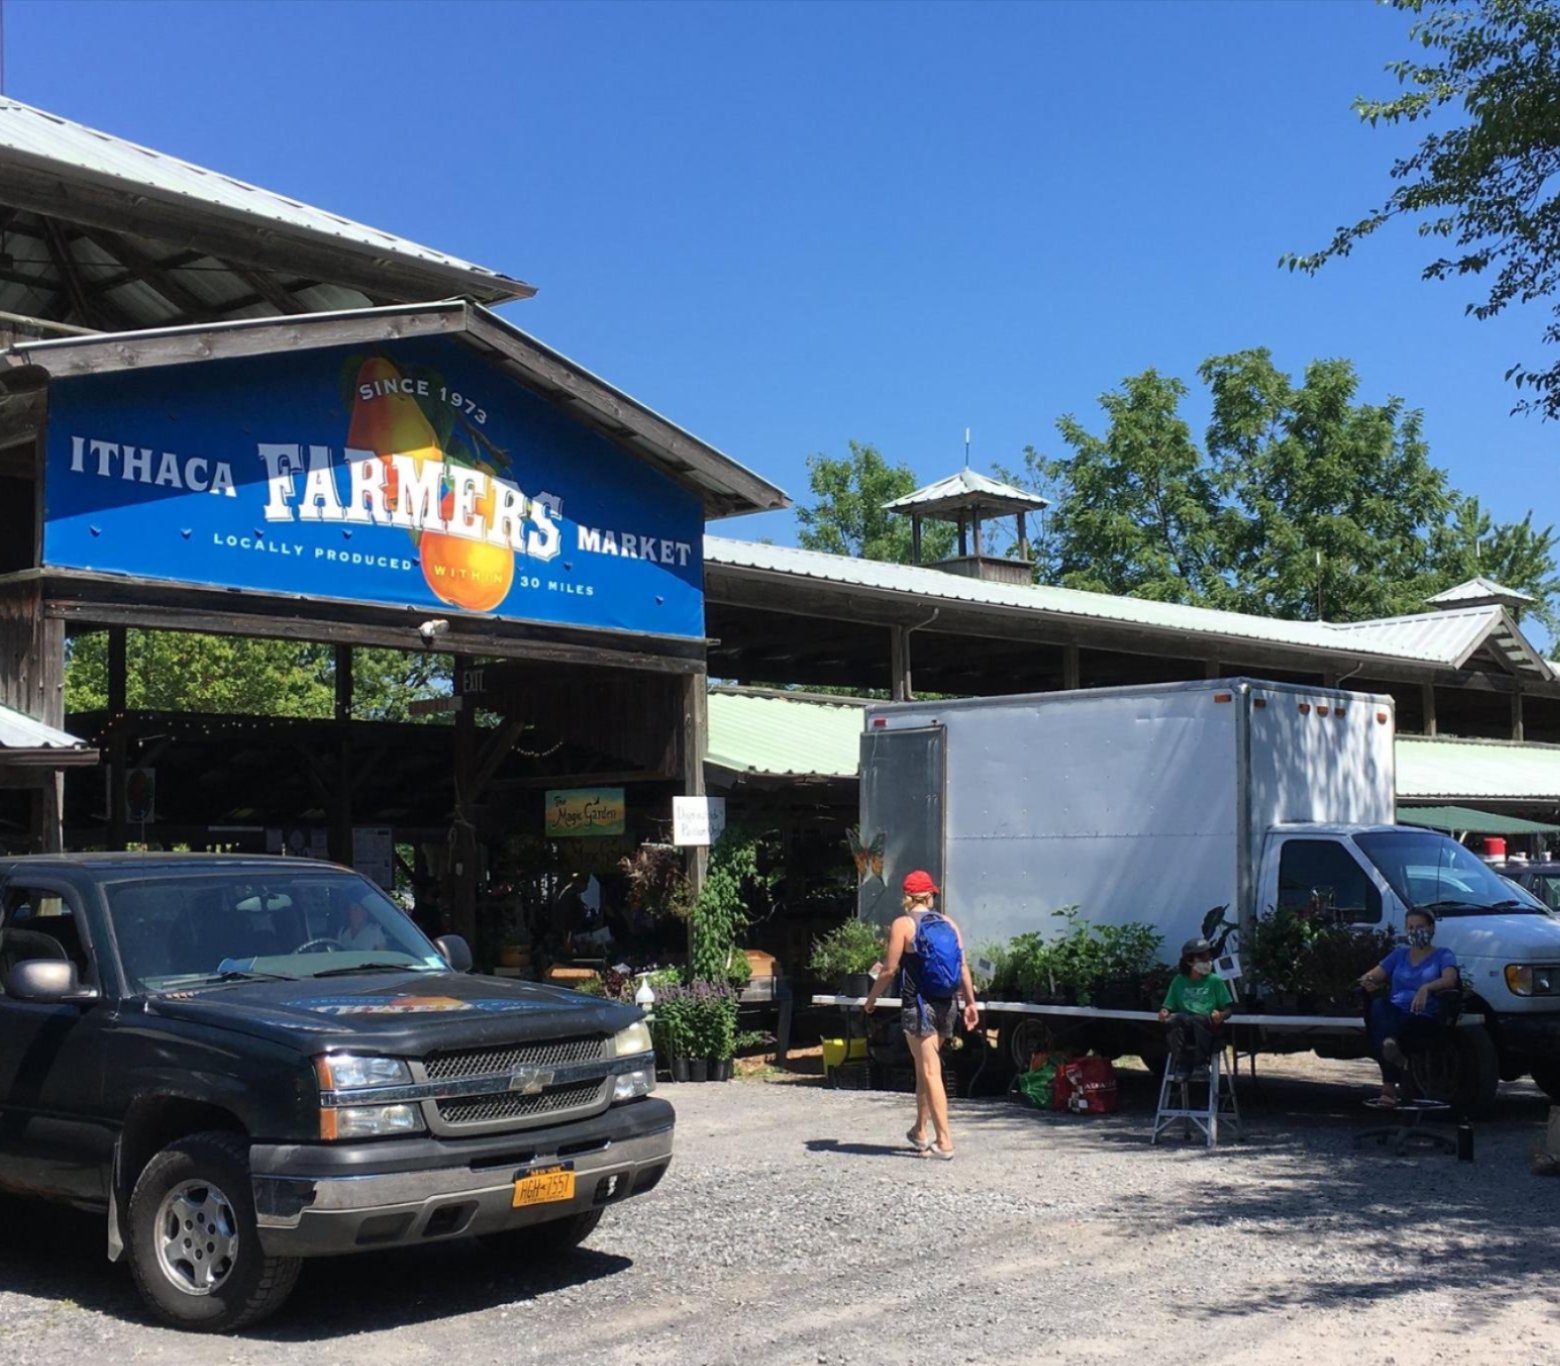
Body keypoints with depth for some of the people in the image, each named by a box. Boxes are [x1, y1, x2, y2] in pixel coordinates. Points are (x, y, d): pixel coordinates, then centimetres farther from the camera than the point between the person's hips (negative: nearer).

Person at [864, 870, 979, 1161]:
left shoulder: (902, 924, -7)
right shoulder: (948, 924, 6)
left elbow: (890, 970, -9)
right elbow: (963, 966, 4)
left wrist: (872, 998, 4)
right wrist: (970, 1002, 11)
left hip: (918, 1004, -5)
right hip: (946, 1005, 5)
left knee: (930, 1072, -4)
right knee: (925, 1068, 20)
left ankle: (944, 1141, -9)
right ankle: (920, 1132, 30)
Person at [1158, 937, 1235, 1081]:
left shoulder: (1215, 980, 14)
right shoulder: (1179, 981, 19)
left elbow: (1229, 1008, 9)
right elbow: (1169, 1006, 16)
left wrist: (1221, 1015, -14)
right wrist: (1164, 1012, -7)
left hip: (1207, 1027, -1)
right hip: (1182, 1027, 1)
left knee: (1197, 1019, -38)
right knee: (1176, 1019, -35)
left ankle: (1200, 1063, -25)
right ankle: (1181, 1063, -31)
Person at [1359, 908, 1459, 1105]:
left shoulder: (1443, 955, 13)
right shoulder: (1400, 953, 28)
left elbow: (1450, 980, -10)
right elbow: (1375, 975, 19)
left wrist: (1426, 988, -31)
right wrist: (1368, 980, -9)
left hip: (1422, 1017, -3)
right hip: (1394, 1013, 3)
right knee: (1379, 1005, -36)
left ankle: (1389, 1086, -49)